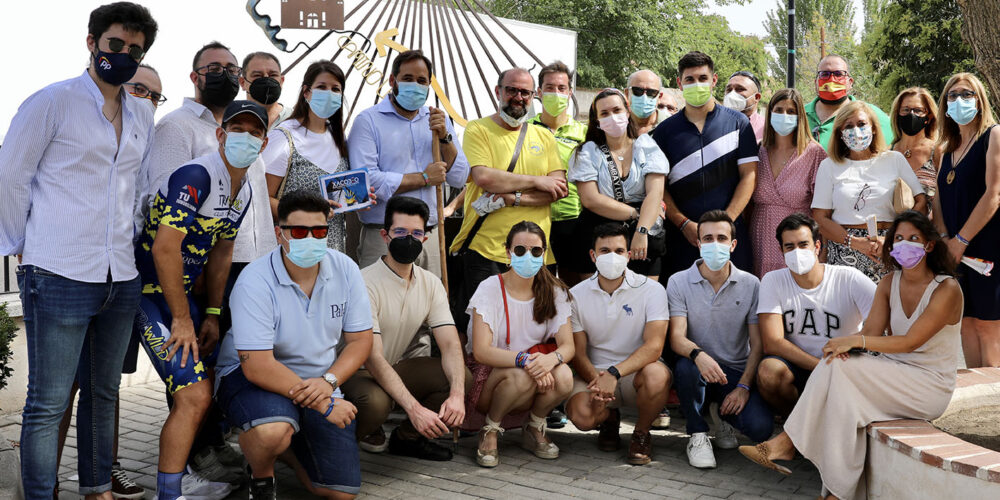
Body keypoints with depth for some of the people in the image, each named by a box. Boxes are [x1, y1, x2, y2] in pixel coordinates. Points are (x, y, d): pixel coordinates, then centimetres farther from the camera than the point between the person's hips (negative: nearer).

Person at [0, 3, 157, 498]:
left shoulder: (143, 117, 14)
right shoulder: (52, 102, -3)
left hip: (121, 279, 6)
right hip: (59, 277, -6)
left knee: (103, 393, 15)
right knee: (48, 402, -2)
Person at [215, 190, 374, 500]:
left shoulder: (345, 269, -7)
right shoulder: (255, 281, -22)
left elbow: (360, 340, -2)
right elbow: (258, 366, -26)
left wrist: (328, 381, -22)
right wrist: (323, 404, -25)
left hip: (319, 383, 5)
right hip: (253, 377, -4)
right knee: (273, 431, -39)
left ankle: (285, 444, 29)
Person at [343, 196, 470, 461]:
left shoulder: (431, 283, 1)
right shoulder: (365, 284, -20)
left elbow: (450, 344, -8)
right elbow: (373, 358, -26)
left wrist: (457, 394, -29)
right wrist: (414, 408, -36)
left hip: (404, 366, 6)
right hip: (359, 372, -6)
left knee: (464, 380, -18)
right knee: (375, 401, -39)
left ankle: (407, 437, 5)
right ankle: (365, 433, 0)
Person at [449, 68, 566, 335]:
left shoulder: (544, 137, 13)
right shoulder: (478, 130, 2)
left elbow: (559, 189, 1)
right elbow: (484, 177, -15)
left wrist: (512, 198, -13)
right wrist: (537, 181, -8)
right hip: (484, 249, -3)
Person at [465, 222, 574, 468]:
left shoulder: (554, 292, 1)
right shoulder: (490, 288, -11)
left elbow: (568, 346, -7)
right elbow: (481, 351, -19)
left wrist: (551, 358, -32)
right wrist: (523, 360, -36)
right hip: (487, 375, -3)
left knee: (563, 376, -29)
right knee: (522, 376, -35)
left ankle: (534, 429, 0)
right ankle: (490, 431, -7)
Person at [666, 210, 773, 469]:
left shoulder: (751, 285, 0)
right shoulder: (679, 282, -2)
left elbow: (758, 344, -2)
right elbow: (677, 338, -12)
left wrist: (744, 386, -16)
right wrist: (698, 355, -35)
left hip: (737, 372, 1)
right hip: (699, 370, -1)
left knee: (760, 427, -25)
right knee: (686, 367, -36)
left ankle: (724, 416, 13)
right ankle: (698, 434, -10)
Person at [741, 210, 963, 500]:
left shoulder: (946, 289, -11)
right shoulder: (888, 285, 9)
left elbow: (910, 342, -20)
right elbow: (871, 333, 0)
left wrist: (857, 341, -27)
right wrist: (845, 347, -23)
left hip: (929, 386, -6)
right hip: (895, 376, 6)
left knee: (839, 369, -26)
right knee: (845, 397, -28)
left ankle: (786, 443, -21)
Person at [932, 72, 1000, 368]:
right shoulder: (947, 150, 17)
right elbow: (940, 199, 12)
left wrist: (961, 240, -14)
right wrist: (944, 239, -5)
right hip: (957, 250, 6)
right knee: (966, 322, 6)